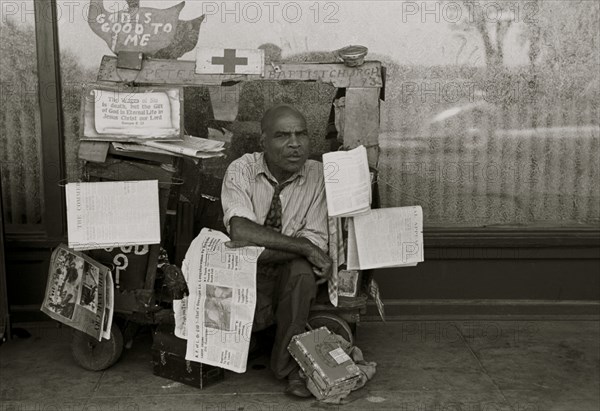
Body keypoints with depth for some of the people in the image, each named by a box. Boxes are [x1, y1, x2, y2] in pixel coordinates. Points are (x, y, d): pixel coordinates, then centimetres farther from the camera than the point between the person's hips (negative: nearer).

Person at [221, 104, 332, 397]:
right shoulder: (242, 170, -10)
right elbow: (240, 229, -26)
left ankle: (289, 367, -15)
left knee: (301, 269, -33)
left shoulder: (317, 174, -7)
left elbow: (317, 240, -15)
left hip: (291, 275, 1)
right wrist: (304, 247, -29)